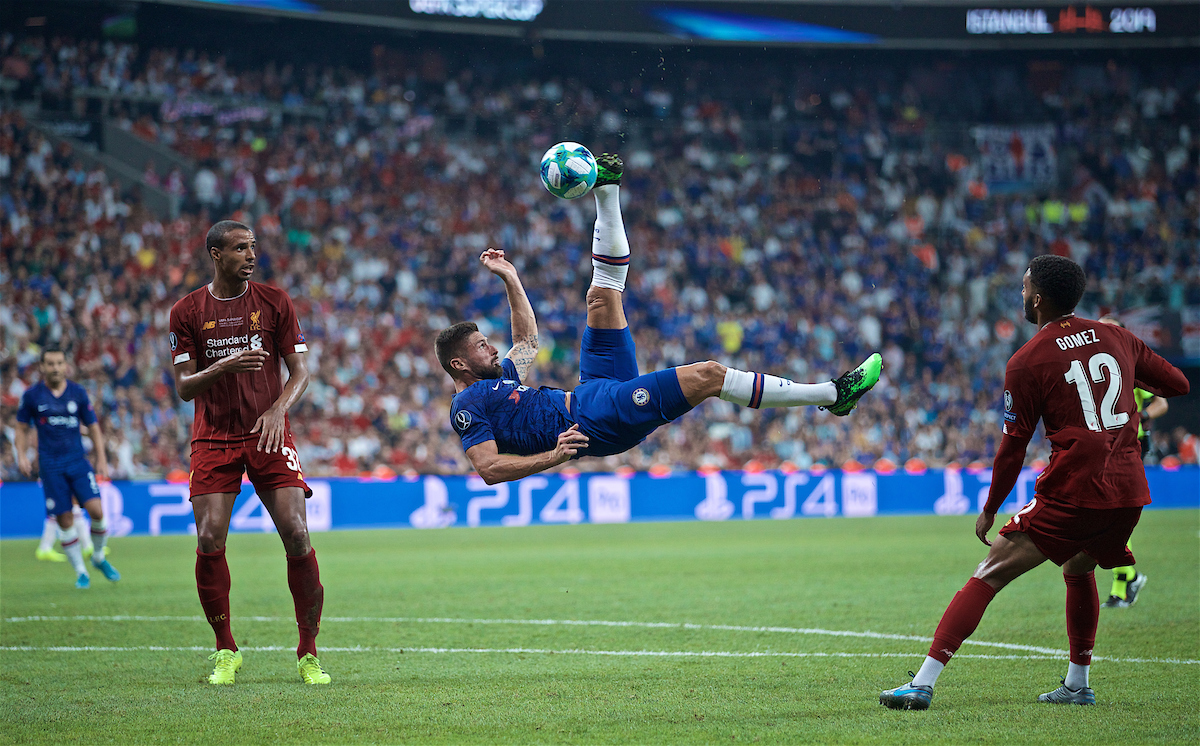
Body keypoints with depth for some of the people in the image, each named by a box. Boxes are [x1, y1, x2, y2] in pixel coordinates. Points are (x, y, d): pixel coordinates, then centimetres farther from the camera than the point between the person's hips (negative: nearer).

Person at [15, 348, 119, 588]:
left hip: (78, 461, 1)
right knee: (65, 520, -4)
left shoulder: (78, 393, 3)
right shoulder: (32, 395, 0)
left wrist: (101, 459, 2)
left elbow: (93, 427, 10)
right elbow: (22, 428, 10)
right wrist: (21, 455, -3)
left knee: (96, 510, -14)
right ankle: (80, 572, 10)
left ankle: (99, 558, 11)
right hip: (50, 466, -1)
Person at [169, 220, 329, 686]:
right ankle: (226, 653, 6)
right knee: (210, 542, -11)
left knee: (296, 535, -12)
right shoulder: (187, 312, 3)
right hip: (213, 438, 0)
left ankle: (309, 655, -1)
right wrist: (225, 367, -19)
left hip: (268, 434, 0)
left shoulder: (274, 302, 4)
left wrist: (278, 409, -14)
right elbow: (184, 387, 0)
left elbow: (300, 371, 5)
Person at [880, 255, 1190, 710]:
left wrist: (989, 509, 11)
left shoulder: (1027, 362, -3)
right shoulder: (1116, 338, 11)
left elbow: (1013, 447, -1)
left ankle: (923, 683, -13)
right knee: (1078, 568, 32)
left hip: (1074, 493, -6)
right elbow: (1178, 384, 21)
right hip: (1130, 492, 6)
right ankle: (1077, 686, 35)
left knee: (987, 577, -4)